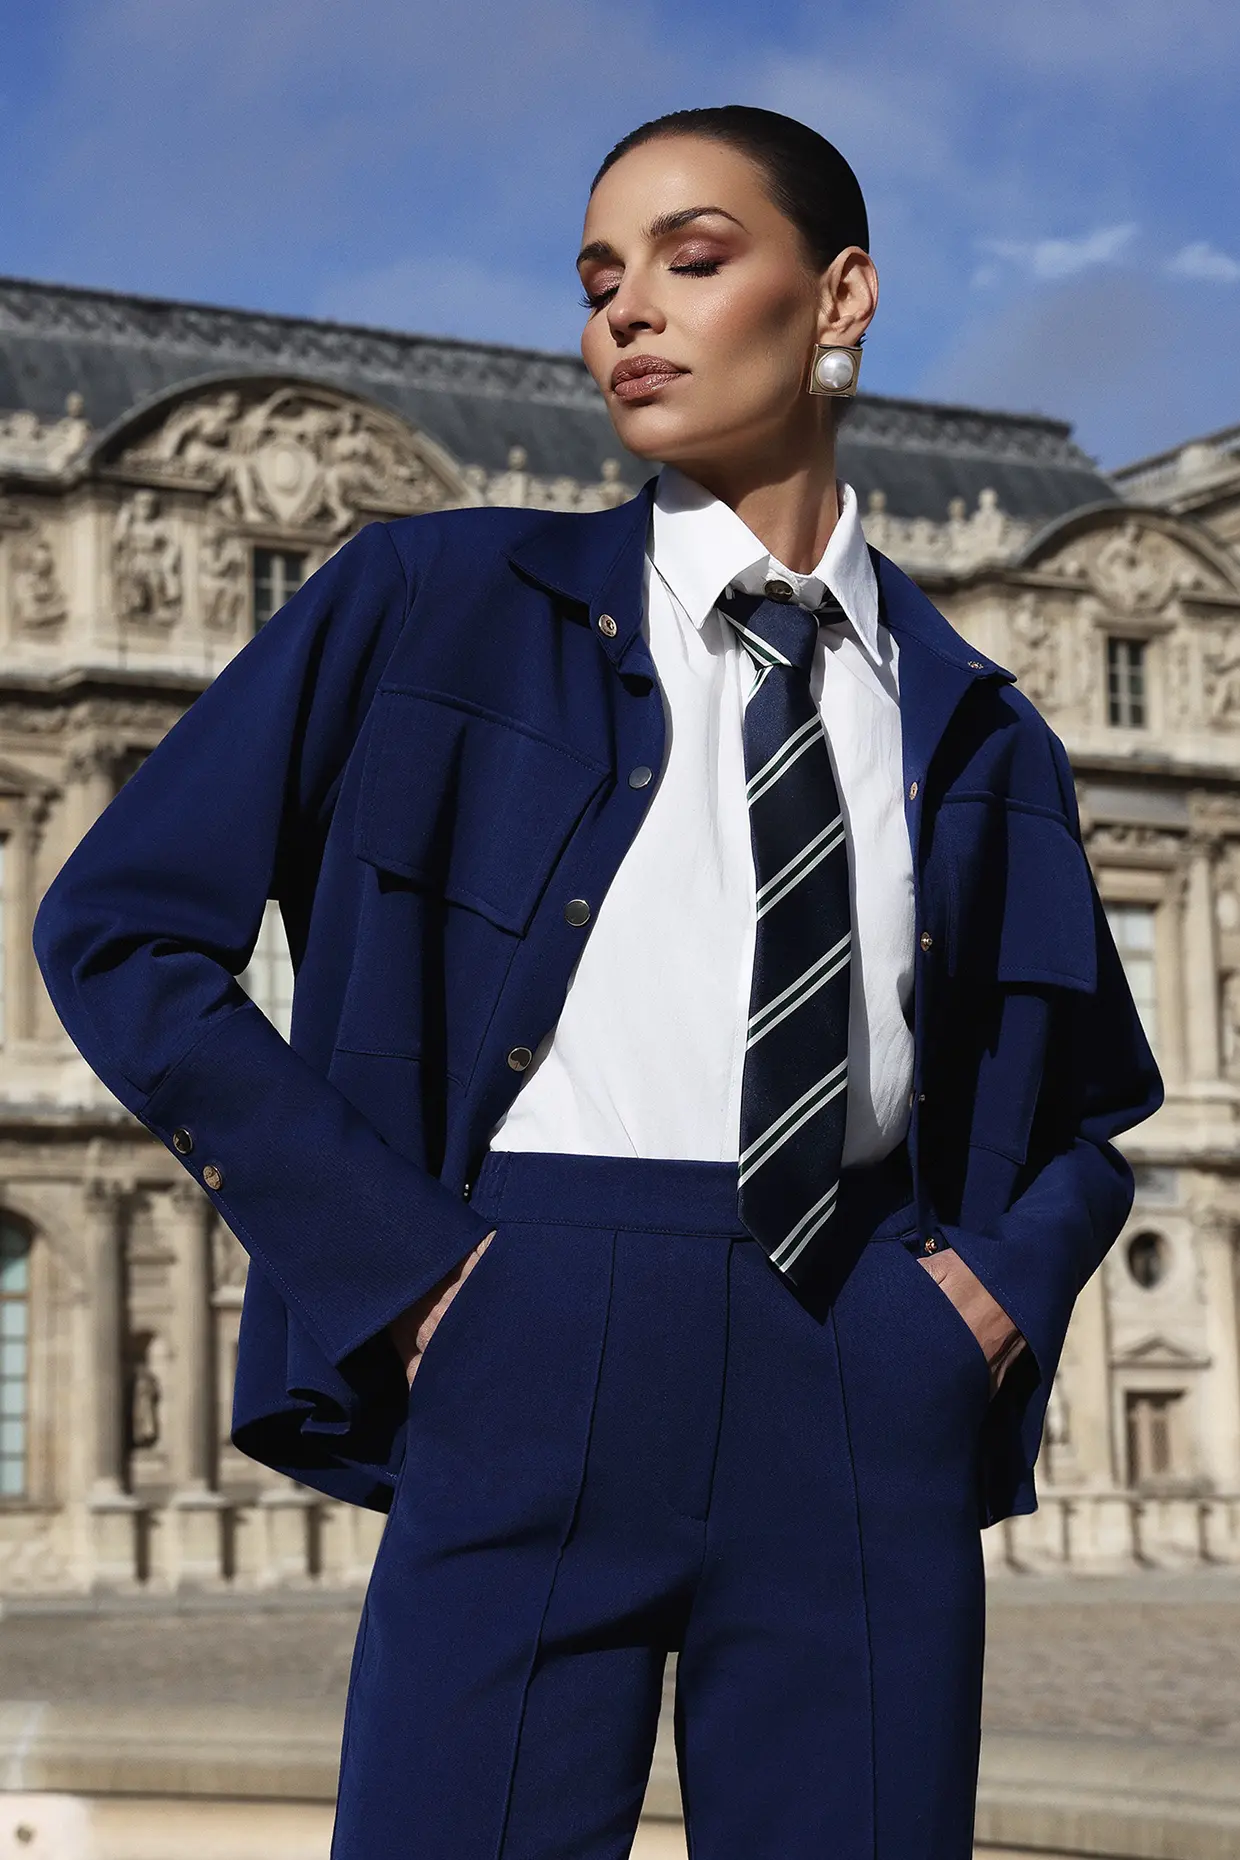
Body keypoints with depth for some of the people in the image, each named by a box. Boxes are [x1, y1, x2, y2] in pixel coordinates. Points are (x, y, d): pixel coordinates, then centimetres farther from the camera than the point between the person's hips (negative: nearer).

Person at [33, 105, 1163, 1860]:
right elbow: (120, 924, 2)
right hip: (542, 1371, -2)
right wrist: (395, 1254, -5)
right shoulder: (441, 603, 5)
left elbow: (1088, 1100, 25)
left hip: (870, 1392, 3)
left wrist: (1002, 1284, 4)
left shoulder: (971, 730, 13)